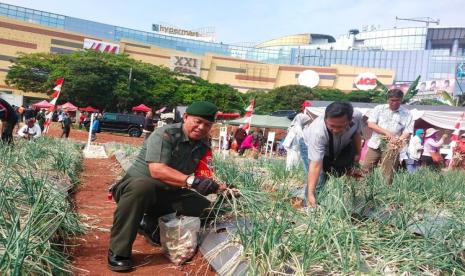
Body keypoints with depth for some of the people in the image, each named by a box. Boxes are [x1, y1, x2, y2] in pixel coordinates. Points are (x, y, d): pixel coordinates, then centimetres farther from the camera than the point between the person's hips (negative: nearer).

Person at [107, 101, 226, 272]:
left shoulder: (204, 144, 1)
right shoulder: (165, 135, -20)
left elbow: (205, 174, 2)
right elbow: (157, 170, -34)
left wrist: (219, 187, -19)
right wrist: (192, 181, -45)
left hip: (168, 194, 7)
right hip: (137, 184, -6)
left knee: (206, 208, -7)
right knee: (143, 186, -40)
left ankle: (150, 222, 7)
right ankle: (118, 252, -25)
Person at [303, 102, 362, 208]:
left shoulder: (357, 116, -33)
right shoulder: (317, 132, -47)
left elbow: (356, 133, -8)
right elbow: (316, 164, -49)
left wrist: (358, 153, 2)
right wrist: (310, 193, -53)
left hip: (341, 145, 5)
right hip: (312, 145, -5)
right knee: (319, 177, -19)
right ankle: (310, 207, -1)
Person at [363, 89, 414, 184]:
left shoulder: (406, 114, 5)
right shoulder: (379, 108, 6)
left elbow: (408, 132, -2)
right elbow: (370, 124, -4)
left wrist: (400, 139, -24)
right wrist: (387, 133, -16)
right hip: (375, 145, 1)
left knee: (388, 175, -1)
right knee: (365, 170, 1)